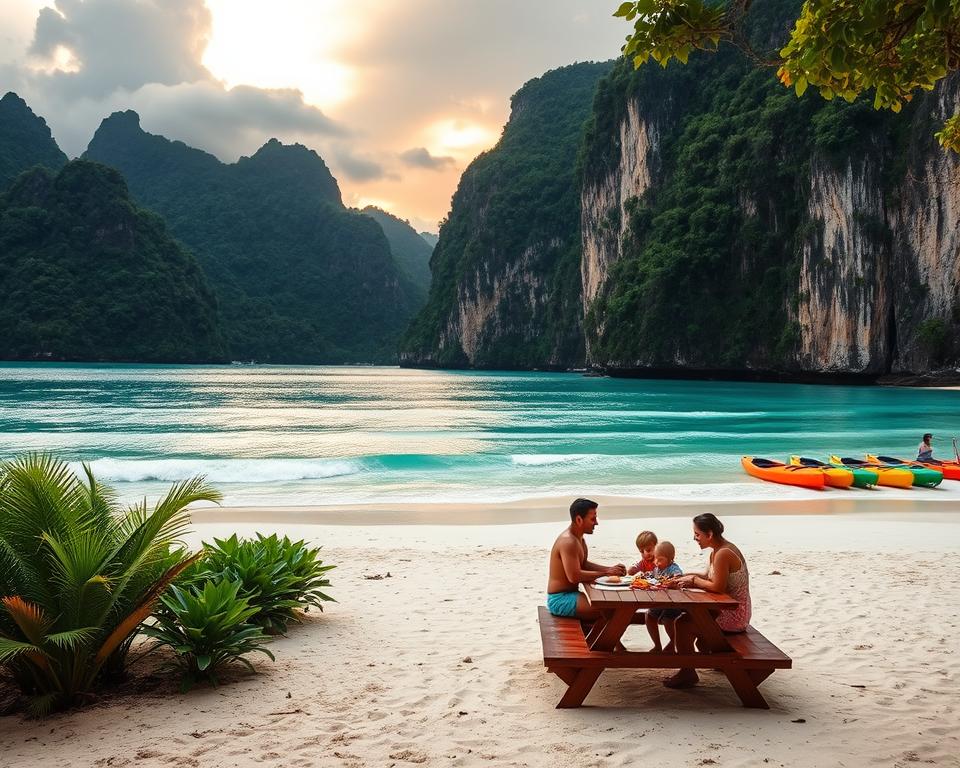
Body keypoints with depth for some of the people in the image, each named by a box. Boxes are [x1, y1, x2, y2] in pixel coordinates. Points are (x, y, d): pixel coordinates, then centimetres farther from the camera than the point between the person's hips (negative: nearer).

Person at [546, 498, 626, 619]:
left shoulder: (579, 540, 12)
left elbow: (584, 565, 20)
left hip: (570, 594, 11)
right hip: (560, 599, -11)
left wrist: (611, 569, 5)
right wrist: (606, 573, -19)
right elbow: (574, 576, -27)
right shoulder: (568, 542, -21)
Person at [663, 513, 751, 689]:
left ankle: (688, 674, -1)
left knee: (682, 624, -13)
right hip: (729, 610, 11)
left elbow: (718, 587, -26)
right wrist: (689, 576, 2)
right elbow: (710, 577, 16)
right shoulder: (717, 551, 8)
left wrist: (694, 580, -13)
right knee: (688, 615, 23)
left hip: (734, 615, -11)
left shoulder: (723, 554, -24)